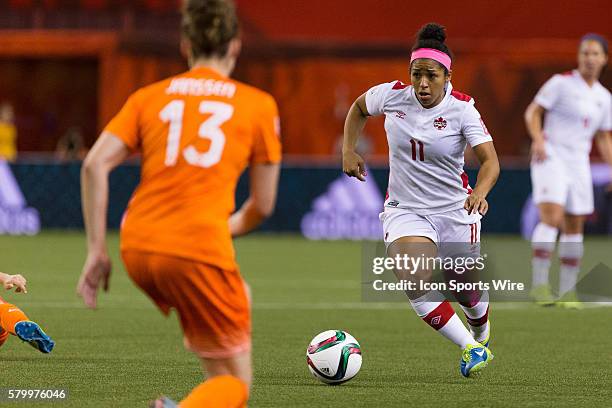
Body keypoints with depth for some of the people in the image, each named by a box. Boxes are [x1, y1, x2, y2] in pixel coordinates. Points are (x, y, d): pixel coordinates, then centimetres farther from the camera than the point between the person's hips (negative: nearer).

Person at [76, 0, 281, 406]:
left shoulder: (148, 97, 15)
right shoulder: (259, 104, 9)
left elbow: (94, 165, 1)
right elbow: (263, 206, 10)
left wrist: (97, 250, 4)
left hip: (138, 248, 5)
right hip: (200, 248, -5)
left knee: (239, 301, 33)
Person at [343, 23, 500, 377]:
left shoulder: (462, 109, -17)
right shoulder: (392, 96, -10)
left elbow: (490, 161, -27)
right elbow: (358, 108, 13)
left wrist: (480, 192, -46)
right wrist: (349, 151, 2)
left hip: (456, 210, -1)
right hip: (405, 211, 1)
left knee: (469, 293, 11)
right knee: (416, 283, -24)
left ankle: (481, 334, 48)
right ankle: (471, 348, -11)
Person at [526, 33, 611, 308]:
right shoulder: (561, 83, -4)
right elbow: (533, 112, -5)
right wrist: (538, 139, -22)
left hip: (578, 162, 6)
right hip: (550, 157, -6)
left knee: (575, 228, 6)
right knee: (551, 217, -21)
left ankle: (567, 291, 14)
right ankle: (539, 283, -19)